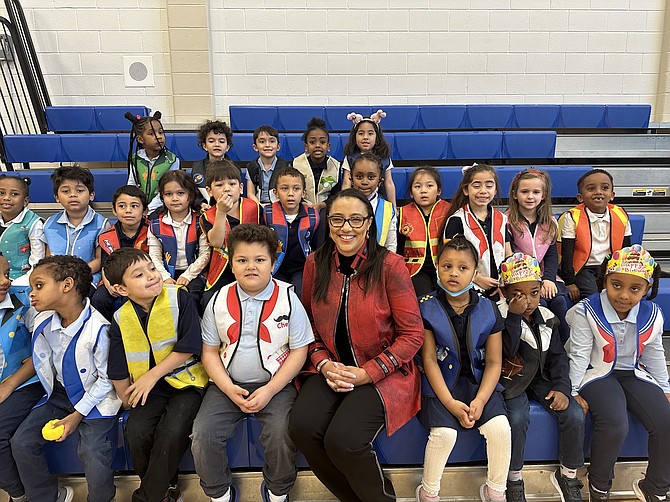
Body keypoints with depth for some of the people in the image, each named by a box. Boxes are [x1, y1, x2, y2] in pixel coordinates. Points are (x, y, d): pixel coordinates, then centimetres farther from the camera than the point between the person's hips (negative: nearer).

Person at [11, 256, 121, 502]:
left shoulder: (98, 328, -26)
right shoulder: (43, 322, -6)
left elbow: (107, 380, -16)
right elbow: (44, 363, 12)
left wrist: (78, 413, -14)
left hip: (96, 397, -7)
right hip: (60, 393, 7)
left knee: (93, 452, -23)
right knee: (21, 442, -2)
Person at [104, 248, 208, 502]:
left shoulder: (179, 298, -14)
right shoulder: (120, 320, -3)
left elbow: (187, 348, -14)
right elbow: (119, 372, 5)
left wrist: (151, 377, -12)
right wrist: (128, 403, 6)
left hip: (185, 378, -3)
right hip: (148, 387, 4)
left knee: (172, 430, -25)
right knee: (136, 430, -18)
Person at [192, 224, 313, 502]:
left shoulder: (287, 298, -4)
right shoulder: (219, 301, 2)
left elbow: (298, 351, -3)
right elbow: (209, 351, 5)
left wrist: (270, 391, -13)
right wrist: (229, 389, -10)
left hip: (275, 384, -2)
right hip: (228, 384, 3)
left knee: (281, 435, -25)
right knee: (202, 434, -18)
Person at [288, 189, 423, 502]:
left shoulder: (389, 265, -11)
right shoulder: (316, 263, 1)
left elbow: (412, 334, -9)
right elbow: (308, 322, 9)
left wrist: (366, 373, -15)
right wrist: (323, 363, -9)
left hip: (383, 373, -4)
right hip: (331, 368, 4)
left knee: (341, 440, -24)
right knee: (302, 428, -21)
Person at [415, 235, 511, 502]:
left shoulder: (488, 310, 0)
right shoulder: (426, 308, -7)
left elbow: (494, 362, -1)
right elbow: (429, 359, -9)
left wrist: (480, 401, -14)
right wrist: (451, 403, -16)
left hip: (478, 381, 3)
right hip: (441, 383, -2)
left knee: (500, 427, -19)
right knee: (444, 431, -24)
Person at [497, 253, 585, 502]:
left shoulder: (547, 317, 3)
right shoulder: (500, 315, -12)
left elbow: (558, 356, 6)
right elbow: (508, 351, -23)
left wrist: (562, 387, -8)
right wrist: (515, 315, -29)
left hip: (540, 378, 5)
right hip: (512, 380, -4)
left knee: (574, 414, -15)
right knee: (518, 418, -30)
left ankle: (568, 475, 9)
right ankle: (514, 477, -5)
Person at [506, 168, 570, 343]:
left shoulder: (550, 222, 10)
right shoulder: (509, 222, -4)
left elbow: (552, 254, 7)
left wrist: (548, 279, -11)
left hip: (545, 276, 4)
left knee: (559, 299, -21)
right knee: (539, 302, -26)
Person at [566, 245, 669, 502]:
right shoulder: (587, 311, -17)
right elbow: (579, 354, -13)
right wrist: (573, 391, -14)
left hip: (634, 374, 5)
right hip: (597, 375, -5)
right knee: (615, 425, -28)